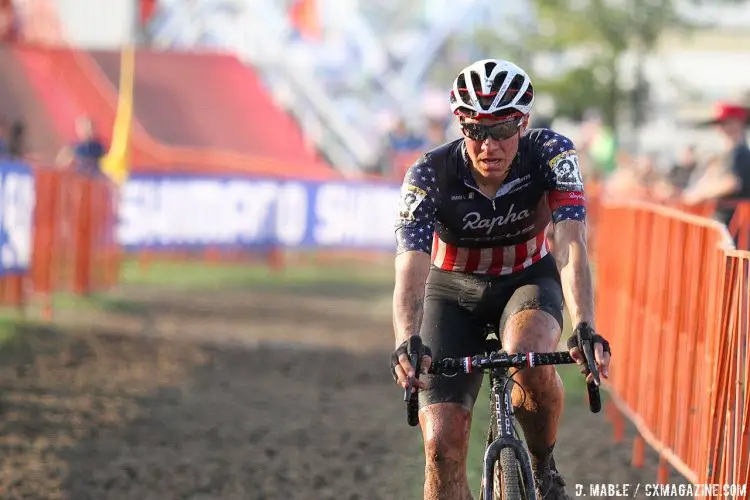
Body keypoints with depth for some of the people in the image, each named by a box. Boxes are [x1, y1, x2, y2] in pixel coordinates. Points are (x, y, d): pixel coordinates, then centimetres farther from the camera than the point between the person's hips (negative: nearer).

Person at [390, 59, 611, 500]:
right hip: (455, 290, 0)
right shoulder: (430, 175, -27)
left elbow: (571, 247, -36)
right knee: (443, 448, -13)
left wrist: (585, 330, -52)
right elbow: (412, 270, -36)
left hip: (528, 279, 0)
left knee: (530, 359, -35)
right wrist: (407, 344, -56)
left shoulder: (552, 154, -25)